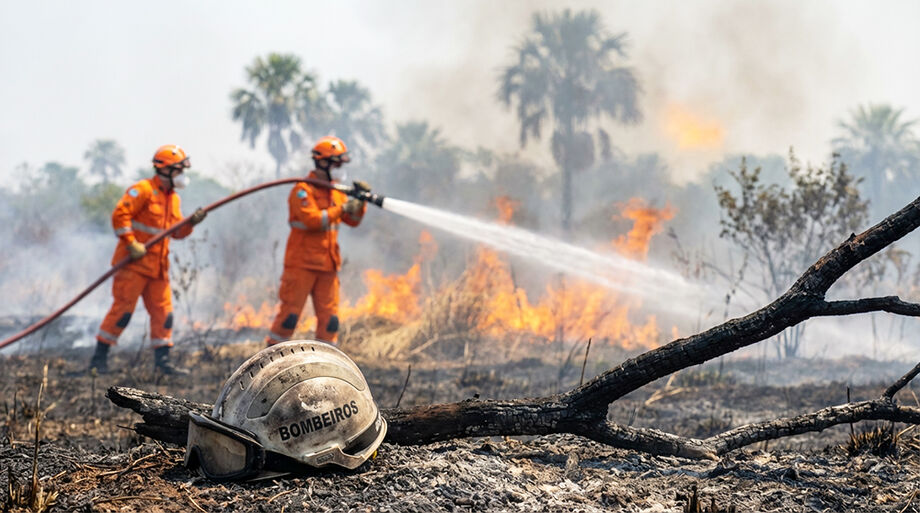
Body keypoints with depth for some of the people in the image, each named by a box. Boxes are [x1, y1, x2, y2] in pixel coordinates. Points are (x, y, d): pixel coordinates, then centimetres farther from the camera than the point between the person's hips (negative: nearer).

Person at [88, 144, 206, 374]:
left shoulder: (172, 198, 17)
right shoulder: (143, 190, -9)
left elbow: (176, 231, 18)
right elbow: (120, 214, -16)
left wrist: (191, 223, -2)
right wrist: (131, 244, -19)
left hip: (158, 267, 8)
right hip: (134, 263, -8)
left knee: (163, 311, 5)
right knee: (123, 309, -8)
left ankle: (162, 359, 11)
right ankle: (99, 357, 0)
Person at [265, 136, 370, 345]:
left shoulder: (335, 191, 15)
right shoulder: (303, 190, -8)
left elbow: (353, 220, 16)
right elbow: (312, 219, -22)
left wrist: (360, 202, -2)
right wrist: (341, 209, -21)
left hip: (327, 265, 7)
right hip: (302, 263, -7)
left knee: (329, 317, 5)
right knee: (290, 312, -6)